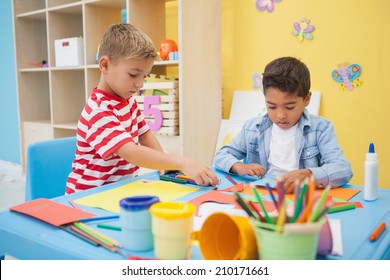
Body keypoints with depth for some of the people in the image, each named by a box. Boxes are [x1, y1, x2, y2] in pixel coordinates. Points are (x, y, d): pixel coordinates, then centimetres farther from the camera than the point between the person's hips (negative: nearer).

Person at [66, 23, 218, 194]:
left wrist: (164, 164, -1)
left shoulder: (128, 100, 7)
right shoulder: (99, 111, -20)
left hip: (122, 187, 8)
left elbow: (144, 134, 15)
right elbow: (131, 153, -31)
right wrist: (182, 163, -38)